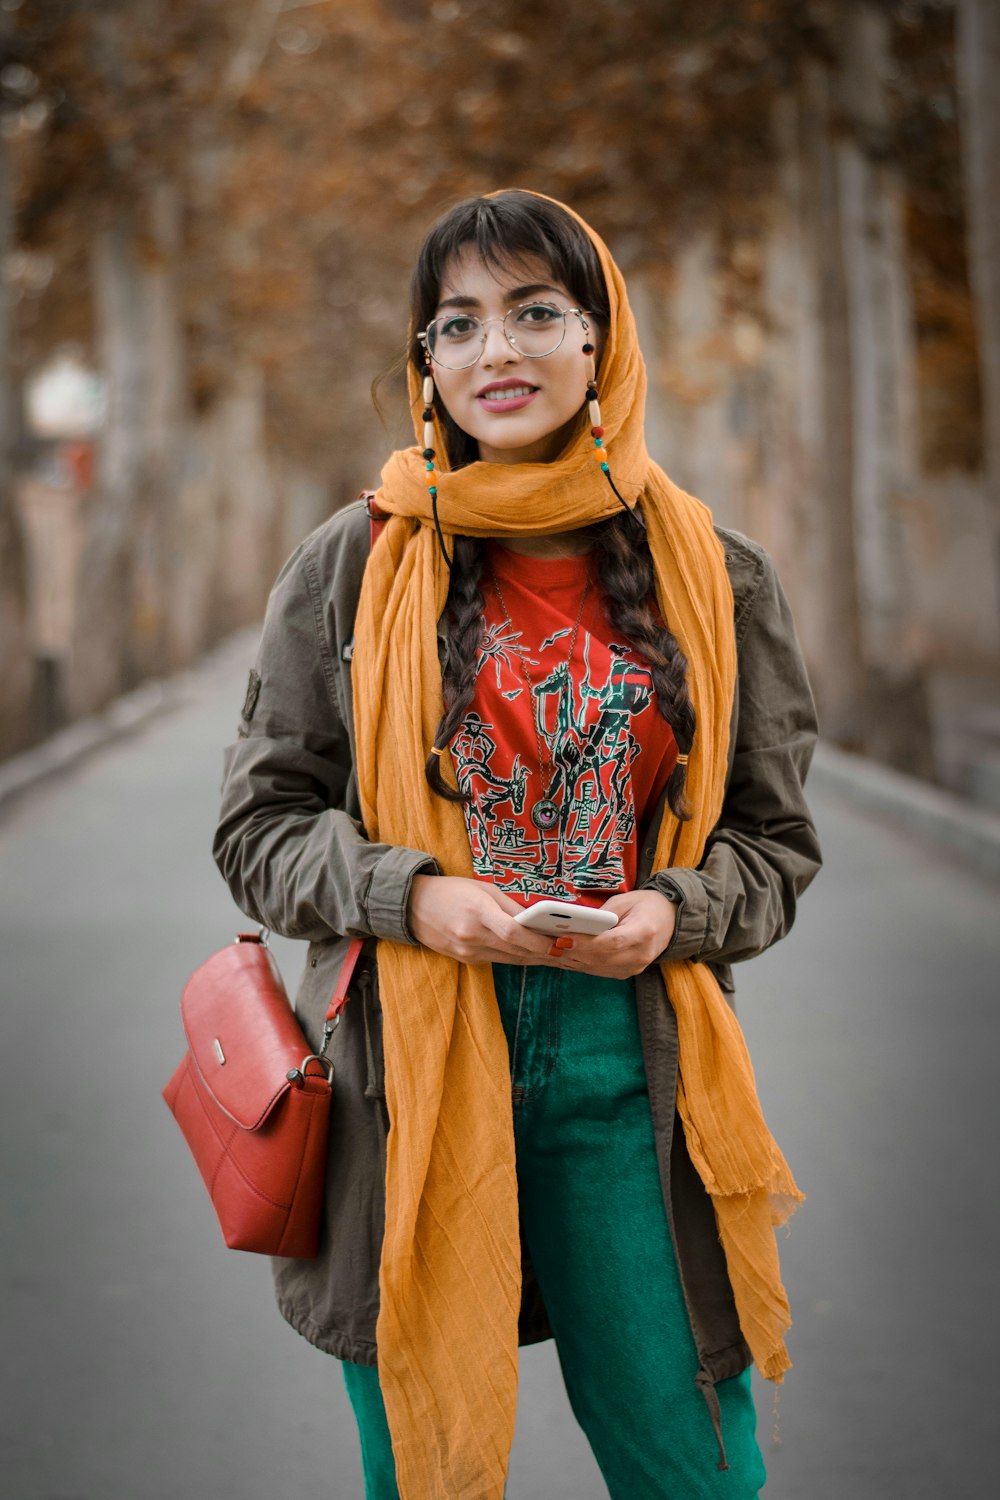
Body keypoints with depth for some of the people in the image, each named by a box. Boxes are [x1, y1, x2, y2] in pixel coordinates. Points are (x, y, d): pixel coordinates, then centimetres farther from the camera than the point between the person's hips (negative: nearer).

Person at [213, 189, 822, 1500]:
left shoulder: (714, 577, 4)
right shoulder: (355, 565, 1)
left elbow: (774, 840, 10)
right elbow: (260, 824, 4)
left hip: (627, 1071, 1)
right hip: (407, 1069, 0)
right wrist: (412, 896, -14)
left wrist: (674, 913, -11)